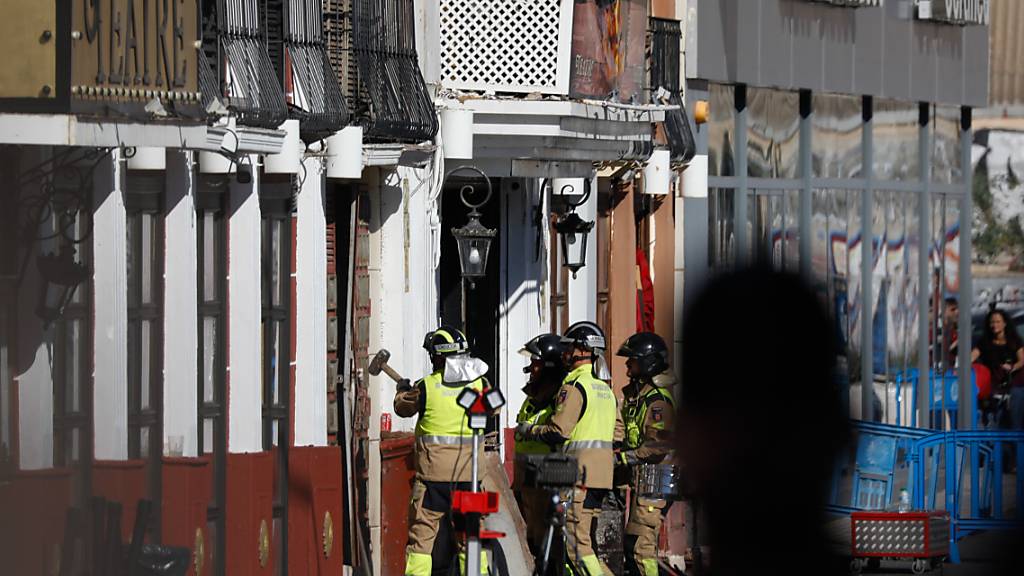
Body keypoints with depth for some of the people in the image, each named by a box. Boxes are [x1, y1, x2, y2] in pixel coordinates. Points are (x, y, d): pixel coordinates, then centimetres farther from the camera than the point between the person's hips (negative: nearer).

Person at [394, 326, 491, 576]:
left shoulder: (427, 387, -8)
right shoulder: (479, 384, 1)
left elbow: (403, 408, 9)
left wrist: (403, 390, 33)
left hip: (433, 470, -3)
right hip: (469, 471, 3)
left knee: (422, 530, 3)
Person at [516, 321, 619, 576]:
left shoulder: (574, 386, -10)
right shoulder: (605, 389, 18)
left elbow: (558, 431, -16)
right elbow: (617, 437, 19)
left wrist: (528, 430, -1)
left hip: (579, 472, -9)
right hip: (602, 473, 9)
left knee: (576, 543, -9)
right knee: (585, 539, 13)